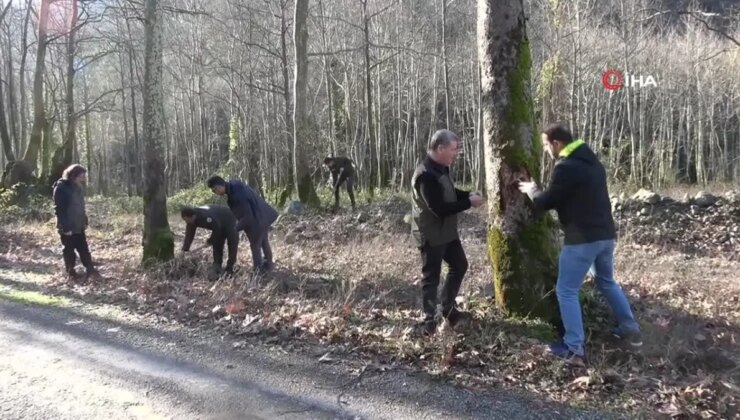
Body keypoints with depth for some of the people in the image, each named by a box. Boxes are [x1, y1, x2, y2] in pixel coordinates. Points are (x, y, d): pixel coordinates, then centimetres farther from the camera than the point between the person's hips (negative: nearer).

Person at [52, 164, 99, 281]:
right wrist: (64, 226, -20)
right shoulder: (61, 188, -17)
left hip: (79, 225, 7)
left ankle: (90, 269, 17)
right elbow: (59, 209, -18)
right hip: (67, 227, -7)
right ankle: (71, 272, 17)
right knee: (69, 250, 7)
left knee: (84, 249, 11)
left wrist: (85, 221, 13)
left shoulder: (78, 187, 7)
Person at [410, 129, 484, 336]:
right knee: (431, 276, 3)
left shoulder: (441, 168, 4)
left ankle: (448, 308, 34)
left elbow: (450, 193, 19)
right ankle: (429, 319, 18)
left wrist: (468, 194, -1)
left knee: (460, 265, 19)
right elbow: (440, 209, -30)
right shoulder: (426, 175, -28)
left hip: (447, 231, 10)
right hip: (431, 234, -10)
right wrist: (469, 202, -22)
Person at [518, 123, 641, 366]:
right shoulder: (592, 161, 13)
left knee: (566, 291, 0)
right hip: (606, 234, 9)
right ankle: (631, 330, 34)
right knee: (606, 282, 27)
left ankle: (574, 349, -1)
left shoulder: (566, 167, -16)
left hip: (582, 239, -9)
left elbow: (545, 203, -9)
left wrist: (531, 190, 9)